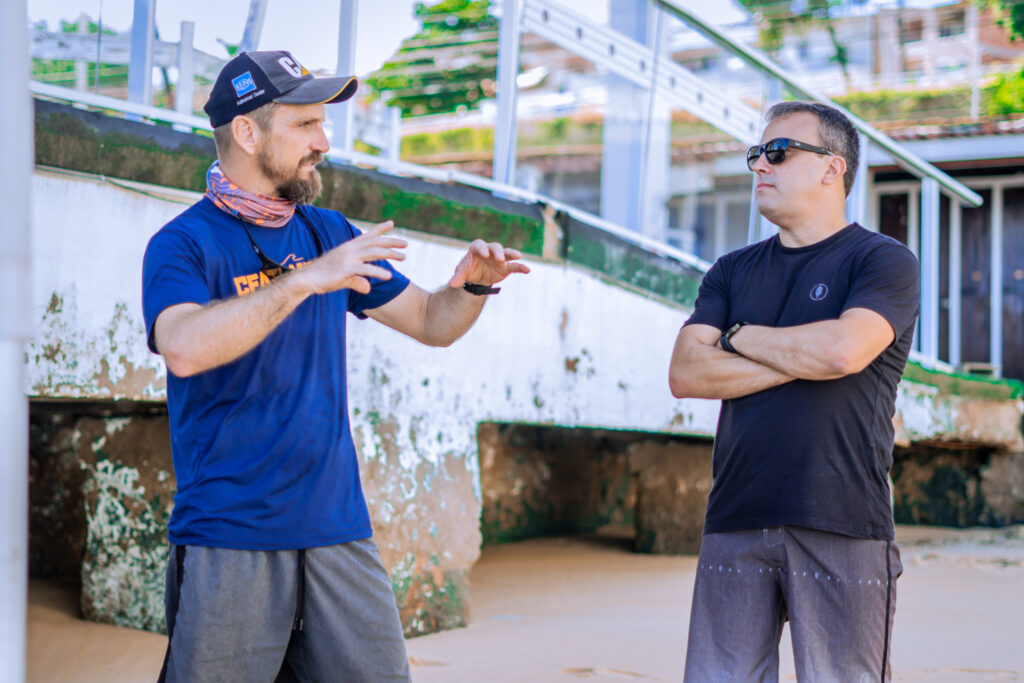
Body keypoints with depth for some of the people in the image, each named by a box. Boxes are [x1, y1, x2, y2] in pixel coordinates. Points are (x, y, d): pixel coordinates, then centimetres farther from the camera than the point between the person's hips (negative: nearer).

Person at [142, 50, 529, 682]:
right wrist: (306, 279, -28)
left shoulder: (328, 233, 12)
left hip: (338, 529, 5)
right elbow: (185, 348, -25)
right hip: (229, 540, -5)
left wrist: (474, 284, -4)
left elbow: (431, 323, 17)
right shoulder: (184, 243, -5)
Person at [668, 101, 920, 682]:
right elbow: (685, 374, 3)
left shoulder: (885, 261, 2)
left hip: (843, 526, -4)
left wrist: (740, 336, -1)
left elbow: (844, 349, -17)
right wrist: (805, 359, -6)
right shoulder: (732, 271, 17)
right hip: (736, 523, 4)